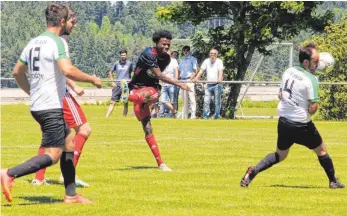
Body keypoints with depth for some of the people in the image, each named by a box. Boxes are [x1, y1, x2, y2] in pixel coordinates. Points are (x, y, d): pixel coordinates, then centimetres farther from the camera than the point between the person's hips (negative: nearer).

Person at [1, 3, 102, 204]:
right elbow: (67, 70, -28)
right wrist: (92, 79, -13)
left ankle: (71, 195, 18)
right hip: (52, 107, -10)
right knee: (52, 156, -8)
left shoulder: (34, 42, 13)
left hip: (37, 105, 10)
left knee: (69, 142, 17)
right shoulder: (58, 42, -13)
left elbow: (18, 71, 21)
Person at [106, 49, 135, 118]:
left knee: (125, 103, 0)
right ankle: (106, 117, -8)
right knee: (112, 102, -4)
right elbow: (110, 72, 19)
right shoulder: (116, 64, 8)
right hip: (117, 85, 1)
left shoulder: (130, 64, 2)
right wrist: (112, 82, 8)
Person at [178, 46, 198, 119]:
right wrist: (178, 79, 9)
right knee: (184, 99, 7)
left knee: (191, 98, -12)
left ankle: (193, 115, -15)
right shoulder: (182, 60, 21)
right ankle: (185, 115, 9)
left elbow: (195, 71, -3)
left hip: (190, 80, -6)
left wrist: (190, 79, -15)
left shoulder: (193, 59, 4)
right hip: (182, 80, 6)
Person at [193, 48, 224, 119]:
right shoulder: (206, 61, 9)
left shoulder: (219, 61, -2)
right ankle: (205, 117, 1)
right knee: (206, 101, -3)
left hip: (217, 84, -3)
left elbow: (220, 71, -15)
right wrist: (196, 78, -9)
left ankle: (216, 116, 7)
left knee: (217, 102, -1)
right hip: (209, 84, 3)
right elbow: (201, 71, 5)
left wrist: (219, 79, -34)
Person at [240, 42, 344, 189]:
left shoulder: (288, 72, 3)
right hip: (301, 125, -6)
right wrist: (316, 103, 1)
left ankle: (253, 171, 4)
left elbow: (280, 95, 15)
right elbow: (312, 109, -19)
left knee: (280, 155, 21)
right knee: (321, 150, 16)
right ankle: (333, 181, 26)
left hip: (283, 121, 6)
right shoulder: (311, 79, -19)